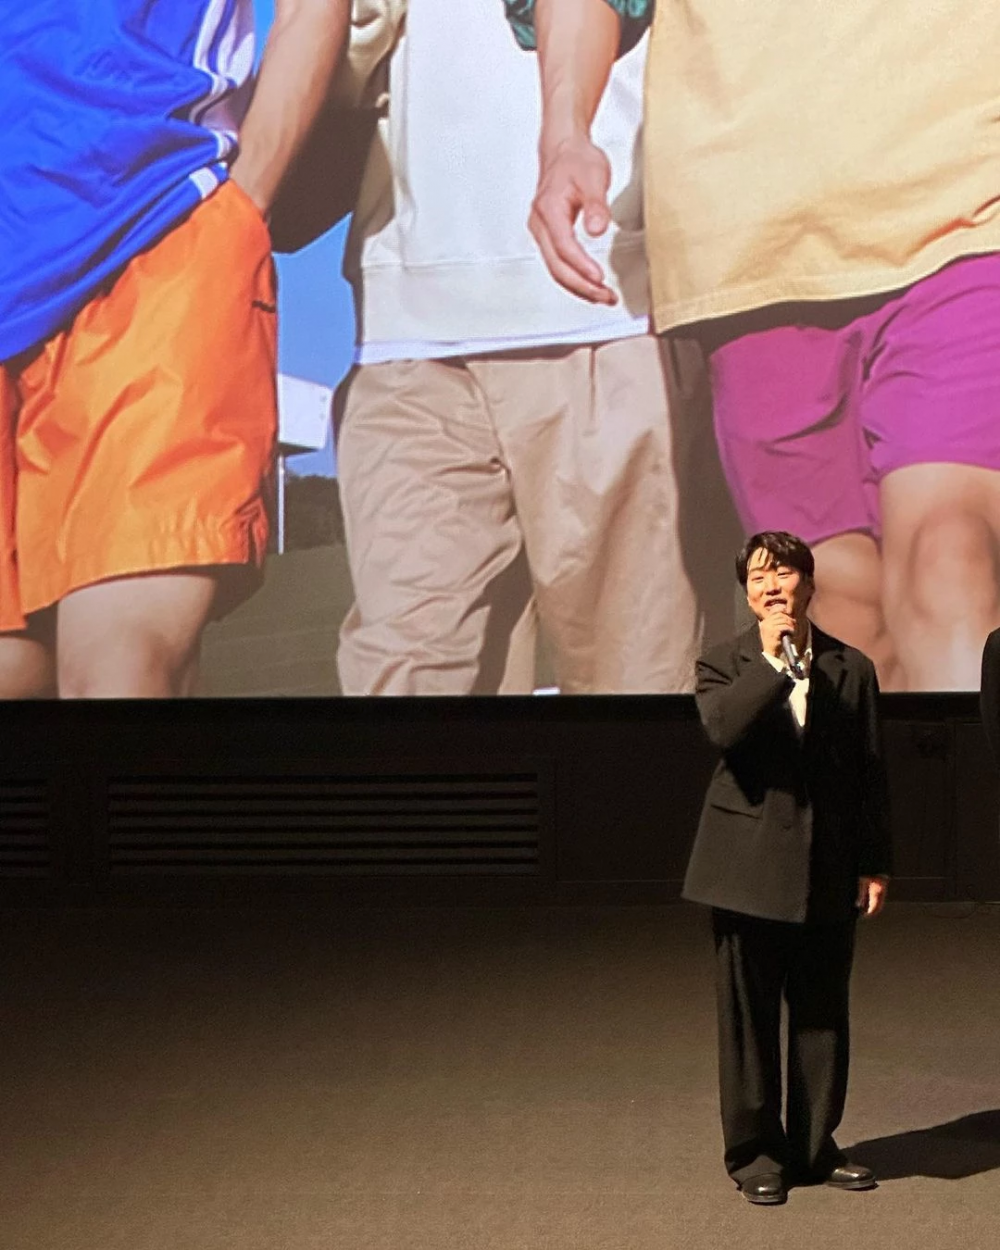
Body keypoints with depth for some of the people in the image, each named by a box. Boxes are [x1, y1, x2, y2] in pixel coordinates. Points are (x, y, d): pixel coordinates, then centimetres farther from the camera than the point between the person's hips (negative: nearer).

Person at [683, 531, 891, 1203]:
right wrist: (772, 660, -21)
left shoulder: (851, 669, 6)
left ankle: (815, 1147, 21)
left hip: (828, 873, 2)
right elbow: (723, 729, -21)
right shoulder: (725, 664, 1)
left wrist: (874, 864, 4)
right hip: (750, 869, -2)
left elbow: (870, 772, 7)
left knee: (823, 1016, 9)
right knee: (749, 1018, 4)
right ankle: (755, 1152, 14)